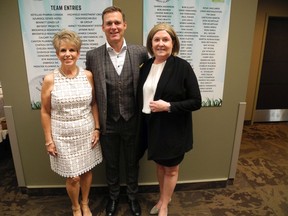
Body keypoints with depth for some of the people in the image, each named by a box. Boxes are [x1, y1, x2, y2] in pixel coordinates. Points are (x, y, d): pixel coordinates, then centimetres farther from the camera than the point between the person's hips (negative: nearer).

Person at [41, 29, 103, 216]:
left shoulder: (88, 75, -4)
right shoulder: (50, 79, -9)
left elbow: (94, 104, 4)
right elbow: (45, 112, -3)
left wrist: (97, 129, 0)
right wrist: (49, 140, -3)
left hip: (87, 132, 2)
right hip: (63, 135, -2)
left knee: (87, 171, 16)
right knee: (73, 177, 7)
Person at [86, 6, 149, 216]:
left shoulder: (140, 52, -6)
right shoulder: (93, 56, -6)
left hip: (133, 121, 0)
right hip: (108, 123, 0)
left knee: (132, 163, 20)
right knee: (111, 164, 21)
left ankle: (133, 196, 46)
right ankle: (113, 196, 48)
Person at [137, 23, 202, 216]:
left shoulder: (183, 66, -14)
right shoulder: (146, 66, 2)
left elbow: (196, 102, -14)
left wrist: (168, 106, -23)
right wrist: (142, 123, 1)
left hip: (173, 128, -5)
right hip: (151, 126, 5)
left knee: (171, 169, 15)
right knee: (160, 164, 23)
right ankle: (163, 197, 48)